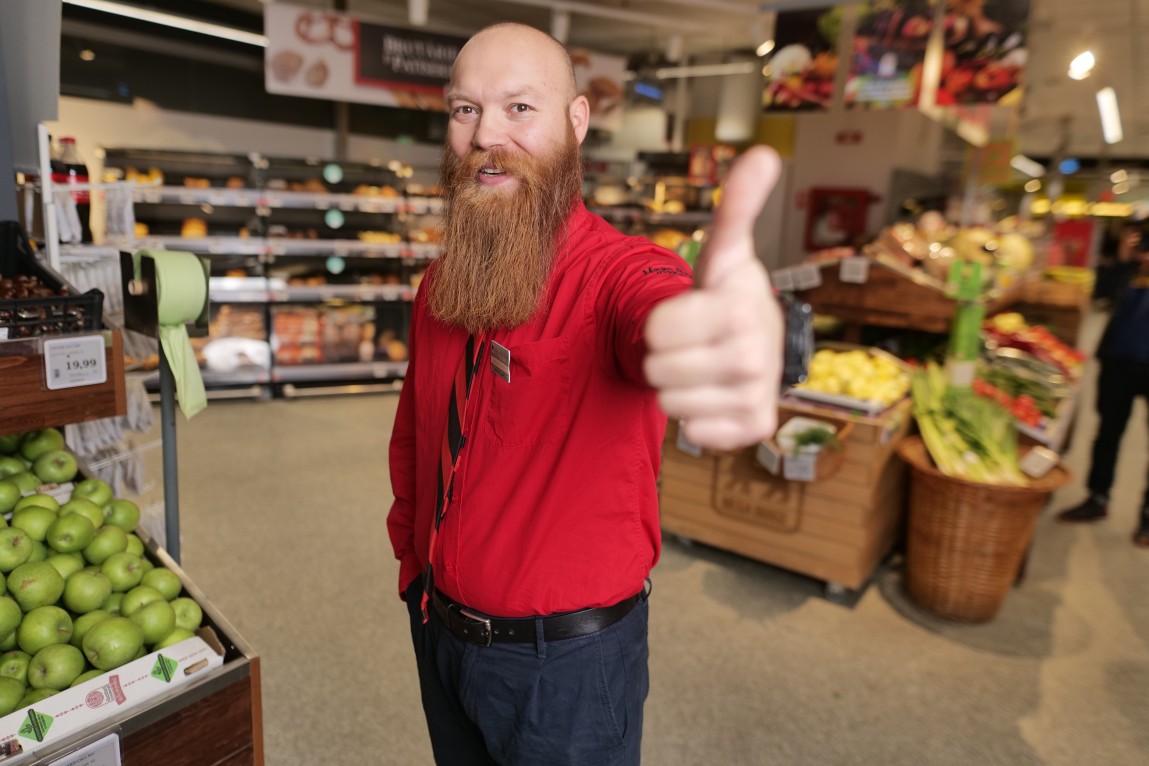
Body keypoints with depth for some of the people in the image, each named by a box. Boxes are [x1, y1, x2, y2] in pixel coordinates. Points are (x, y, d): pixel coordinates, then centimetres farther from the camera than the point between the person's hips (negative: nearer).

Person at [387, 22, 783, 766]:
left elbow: (659, 306, -46)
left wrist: (732, 325, -67)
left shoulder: (616, 271, -21)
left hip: (566, 656, -5)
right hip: (438, 625, 6)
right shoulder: (438, 284, -1)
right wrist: (411, 546, 4)